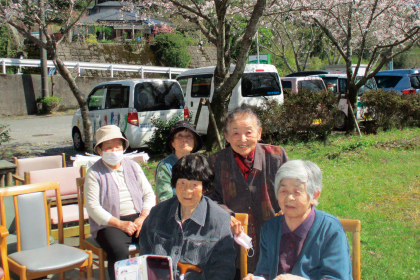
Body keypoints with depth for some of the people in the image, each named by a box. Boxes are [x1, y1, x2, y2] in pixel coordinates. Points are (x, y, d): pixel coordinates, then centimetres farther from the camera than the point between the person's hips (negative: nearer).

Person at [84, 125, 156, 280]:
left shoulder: (133, 167, 16)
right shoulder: (94, 173, 2)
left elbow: (149, 194, 13)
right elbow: (93, 207, -7)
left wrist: (143, 217, -6)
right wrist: (120, 224, -14)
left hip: (138, 219, 4)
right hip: (110, 223, -3)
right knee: (119, 252, -33)